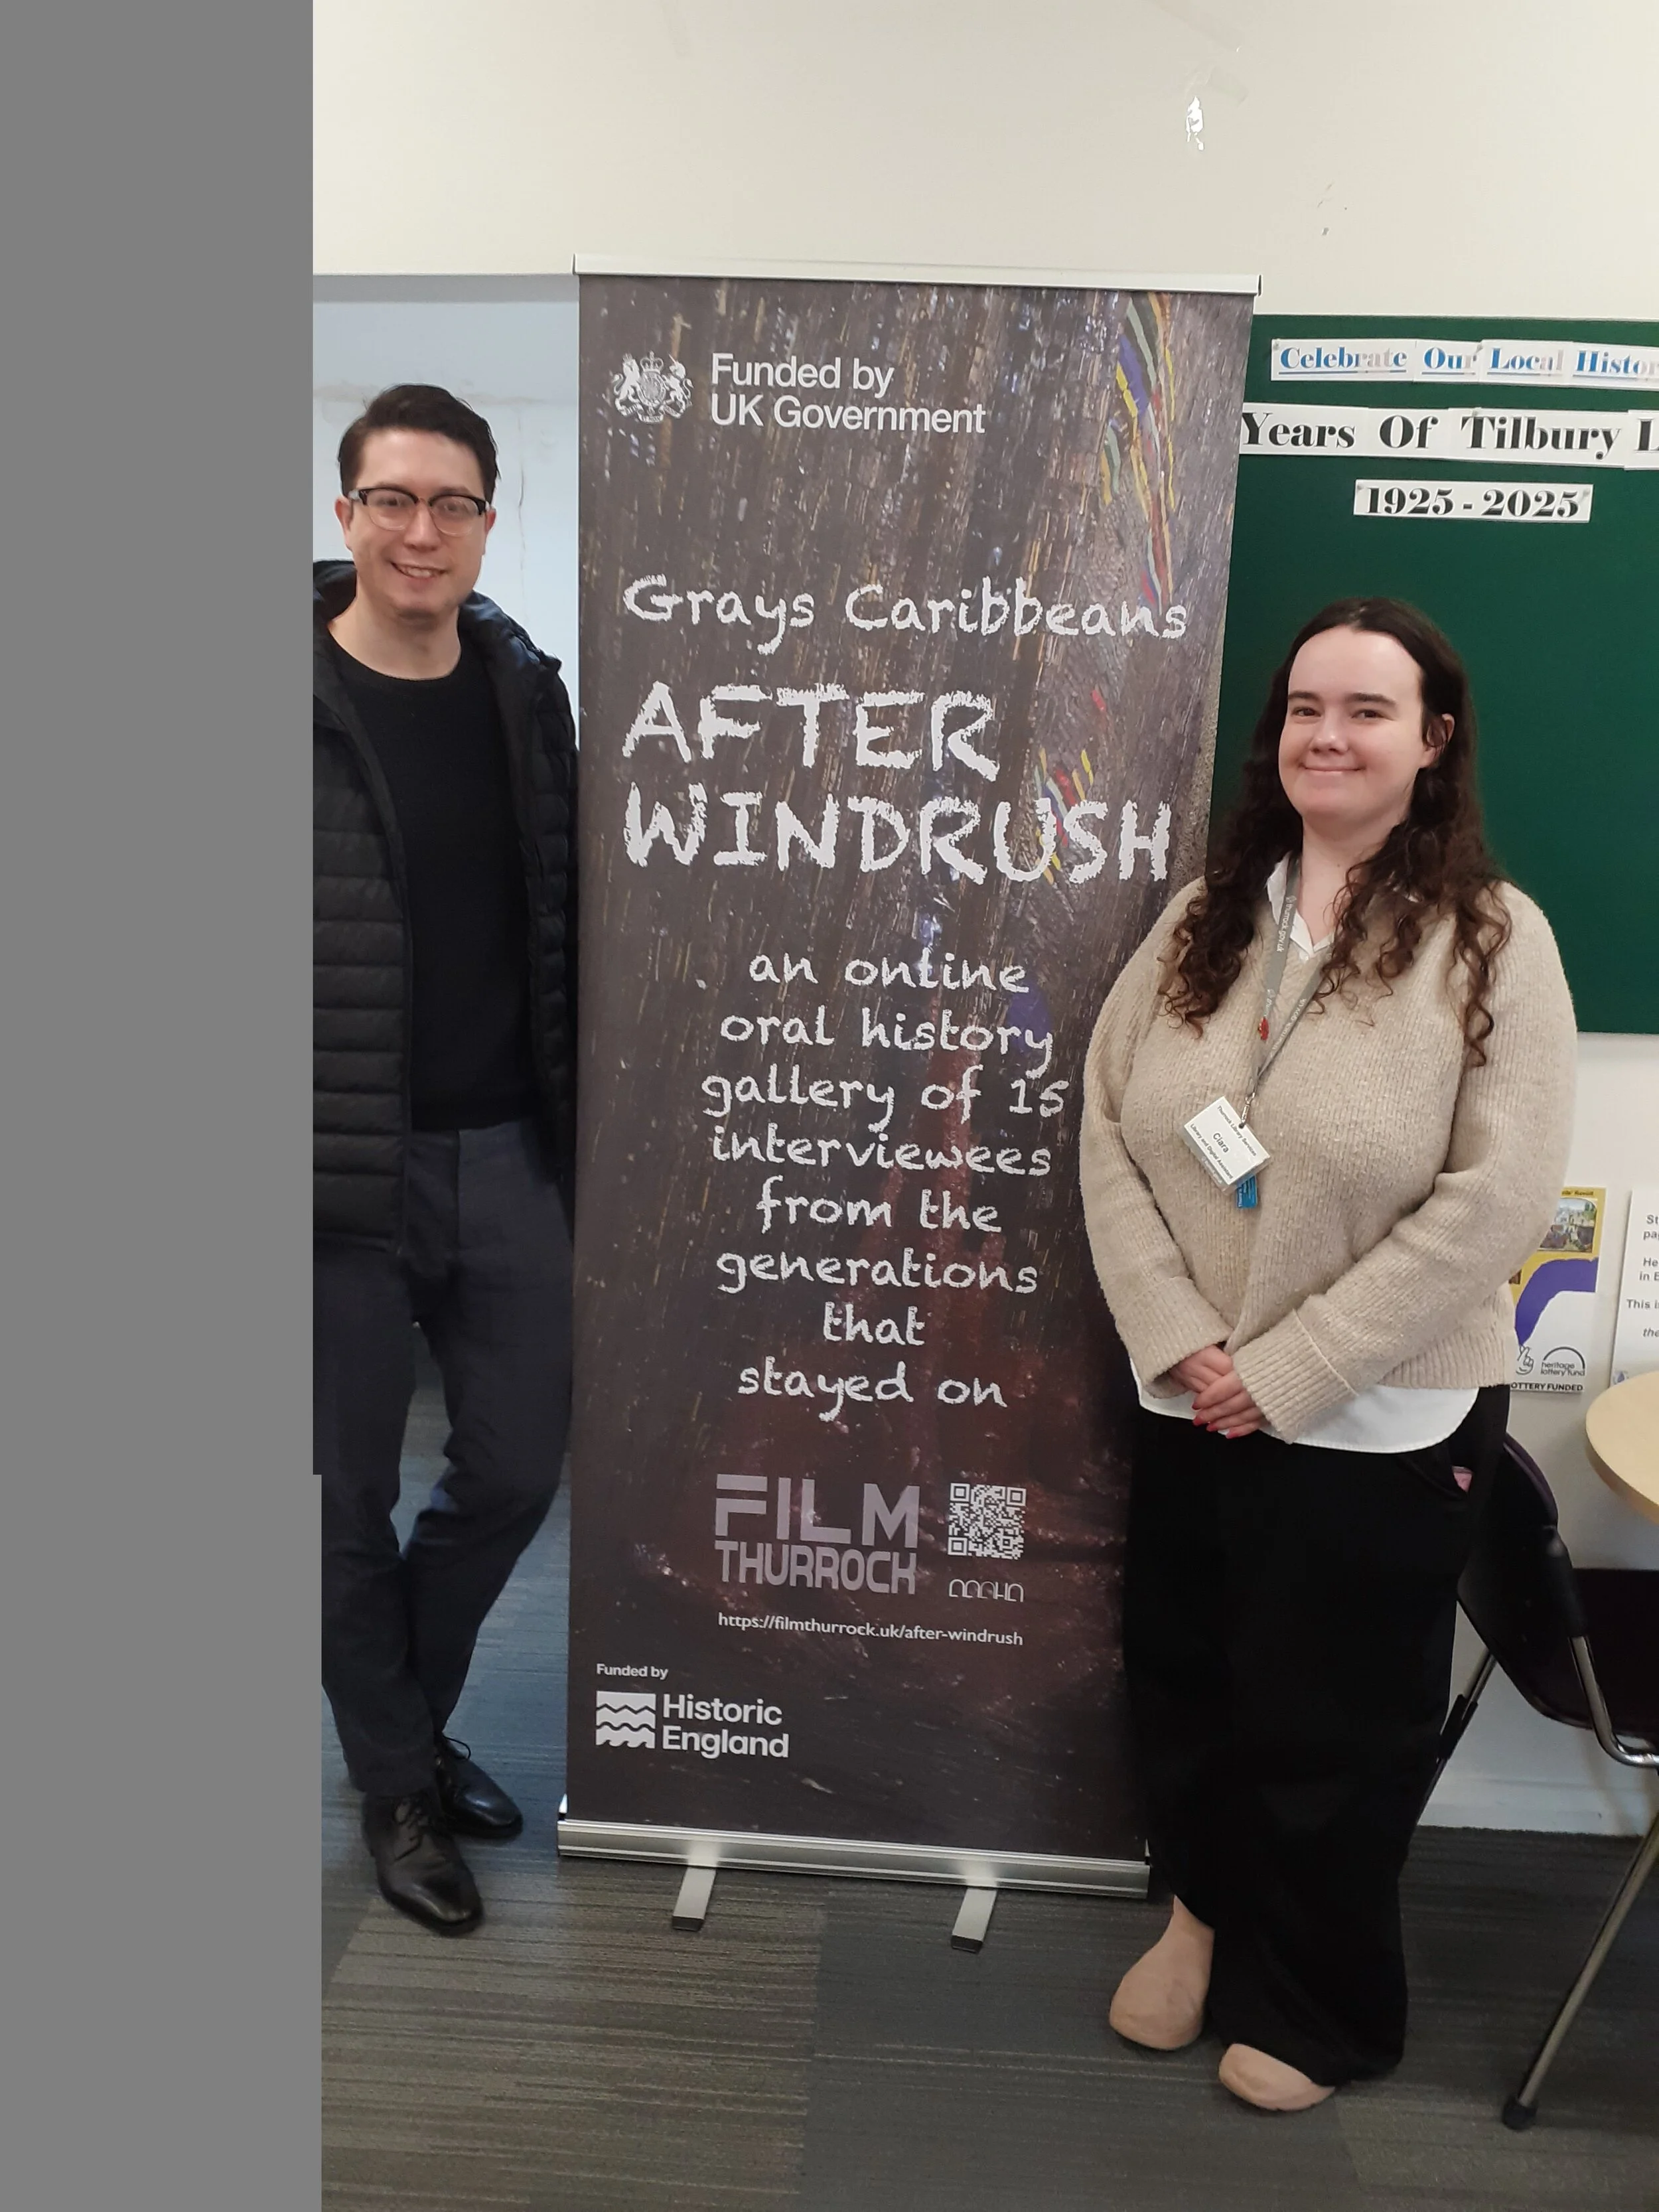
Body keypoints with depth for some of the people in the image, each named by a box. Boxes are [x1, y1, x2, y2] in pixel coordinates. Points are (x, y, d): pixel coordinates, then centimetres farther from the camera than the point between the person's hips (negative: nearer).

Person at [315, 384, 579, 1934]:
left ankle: (410, 1716, 39)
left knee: (518, 1467, 12)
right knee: (352, 1496, 10)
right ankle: (396, 1784, 32)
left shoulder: (524, 692, 7)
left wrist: (572, 1119, 10)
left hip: (510, 1155, 5)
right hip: (346, 1169, -4)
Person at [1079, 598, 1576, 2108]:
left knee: (1331, 1733, 14)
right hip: (1188, 1403, 4)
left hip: (1377, 1425, -4)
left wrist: (1285, 1371, -18)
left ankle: (1313, 2007, 43)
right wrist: (1176, 1337, -12)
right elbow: (1108, 1127, 0)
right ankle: (1206, 1911, 52)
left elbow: (1498, 1197, -18)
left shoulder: (1493, 938, -11)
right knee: (1182, 1691, 21)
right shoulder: (1206, 918, 2)